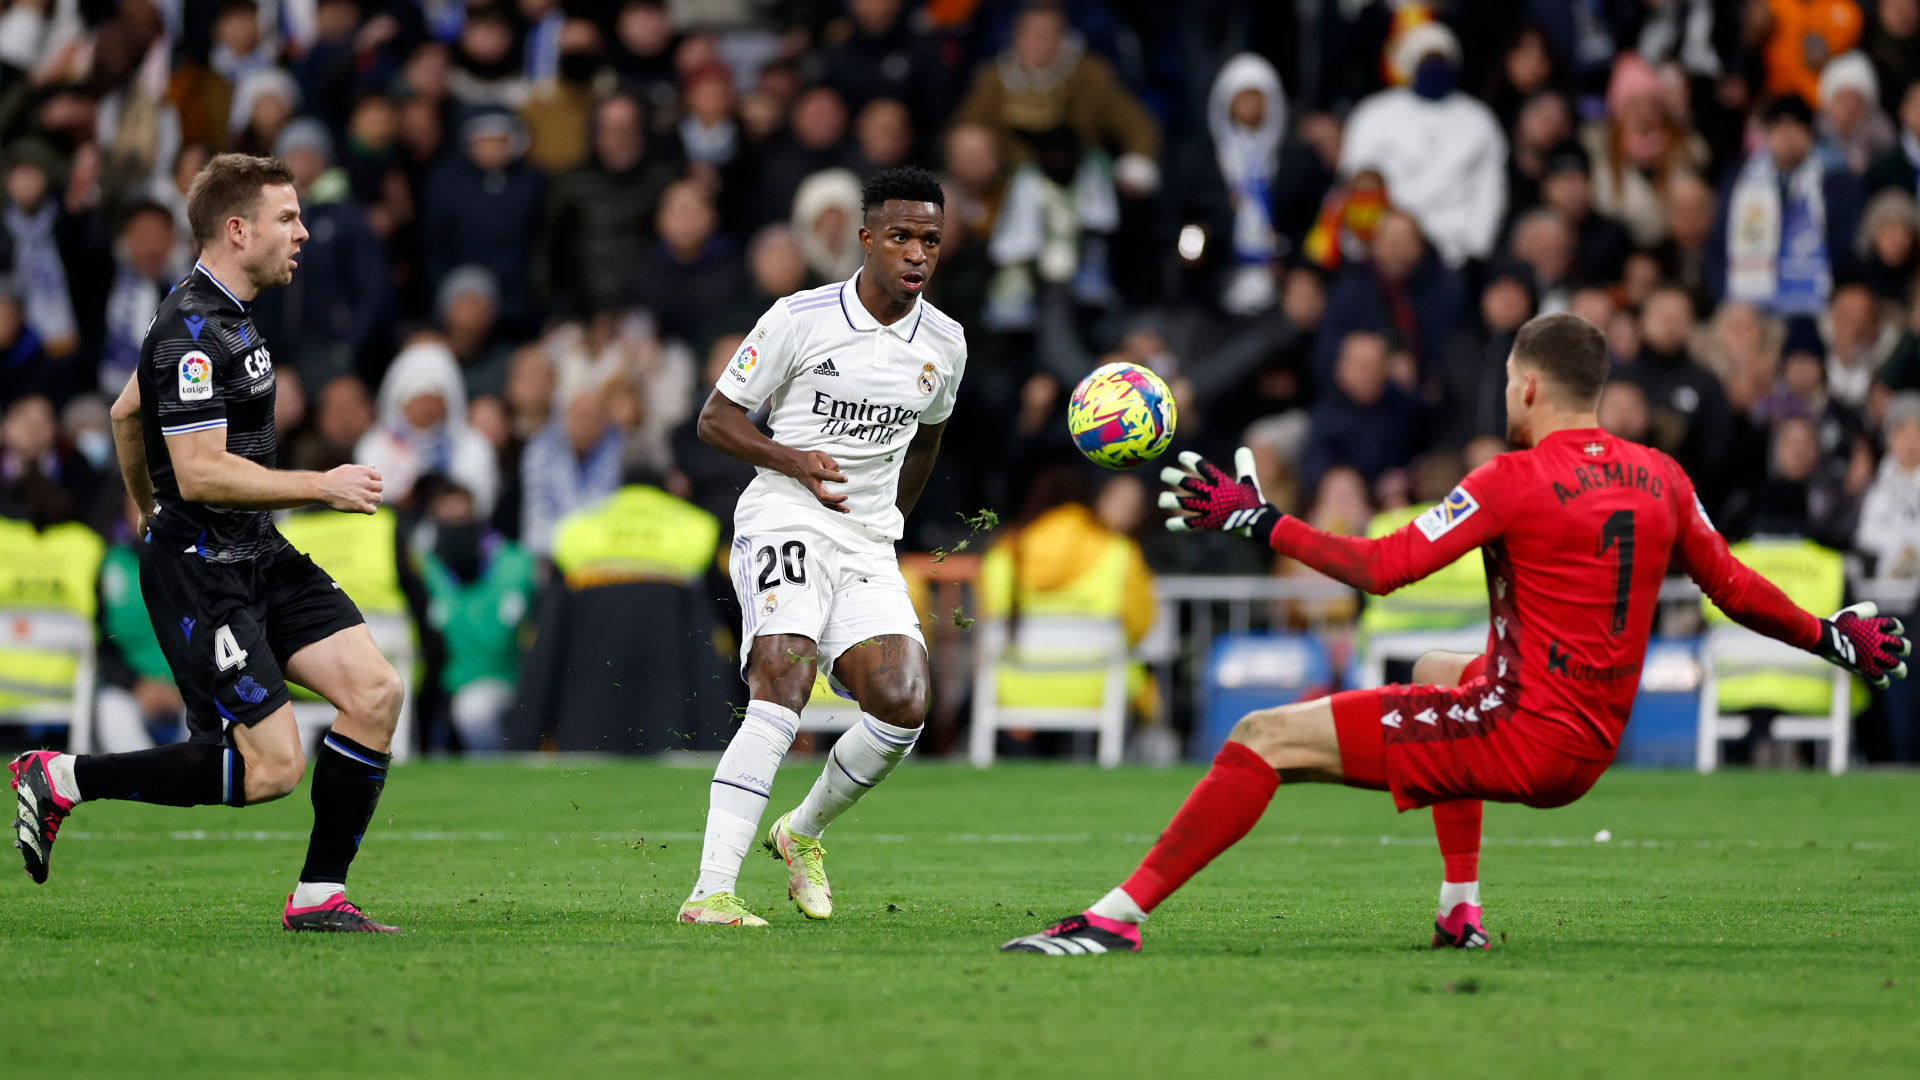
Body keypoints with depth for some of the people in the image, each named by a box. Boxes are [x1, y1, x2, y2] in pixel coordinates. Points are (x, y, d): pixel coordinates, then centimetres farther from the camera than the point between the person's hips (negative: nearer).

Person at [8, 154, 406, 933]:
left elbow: (126, 412, 26)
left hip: (257, 557, 10)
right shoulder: (194, 332, -20)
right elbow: (202, 474, -25)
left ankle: (319, 897, 5)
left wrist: (148, 508, 38)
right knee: (271, 767, -11)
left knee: (376, 692, -2)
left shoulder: (223, 315, 13)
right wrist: (322, 487, -19)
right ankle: (62, 779, 2)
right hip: (202, 576, -10)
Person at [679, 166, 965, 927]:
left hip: (869, 549, 5)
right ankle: (711, 892, -30)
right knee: (784, 688, -25)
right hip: (783, 522, -5)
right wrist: (796, 460, -16)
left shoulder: (944, 344, 9)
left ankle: (803, 833, 15)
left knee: (903, 705, -14)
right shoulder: (800, 319, -6)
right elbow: (716, 418, -1)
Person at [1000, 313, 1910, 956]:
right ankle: (1462, 910, 31)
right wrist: (1832, 636, 30)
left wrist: (1258, 520, -9)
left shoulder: (1516, 481, -12)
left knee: (1265, 740, -10)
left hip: (1520, 734, -8)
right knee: (1439, 672, 40)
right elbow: (1734, 589, 15)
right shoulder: (1660, 478, 6)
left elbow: (1381, 568, -16)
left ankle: (1119, 915, -21)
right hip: (1589, 751, 8)